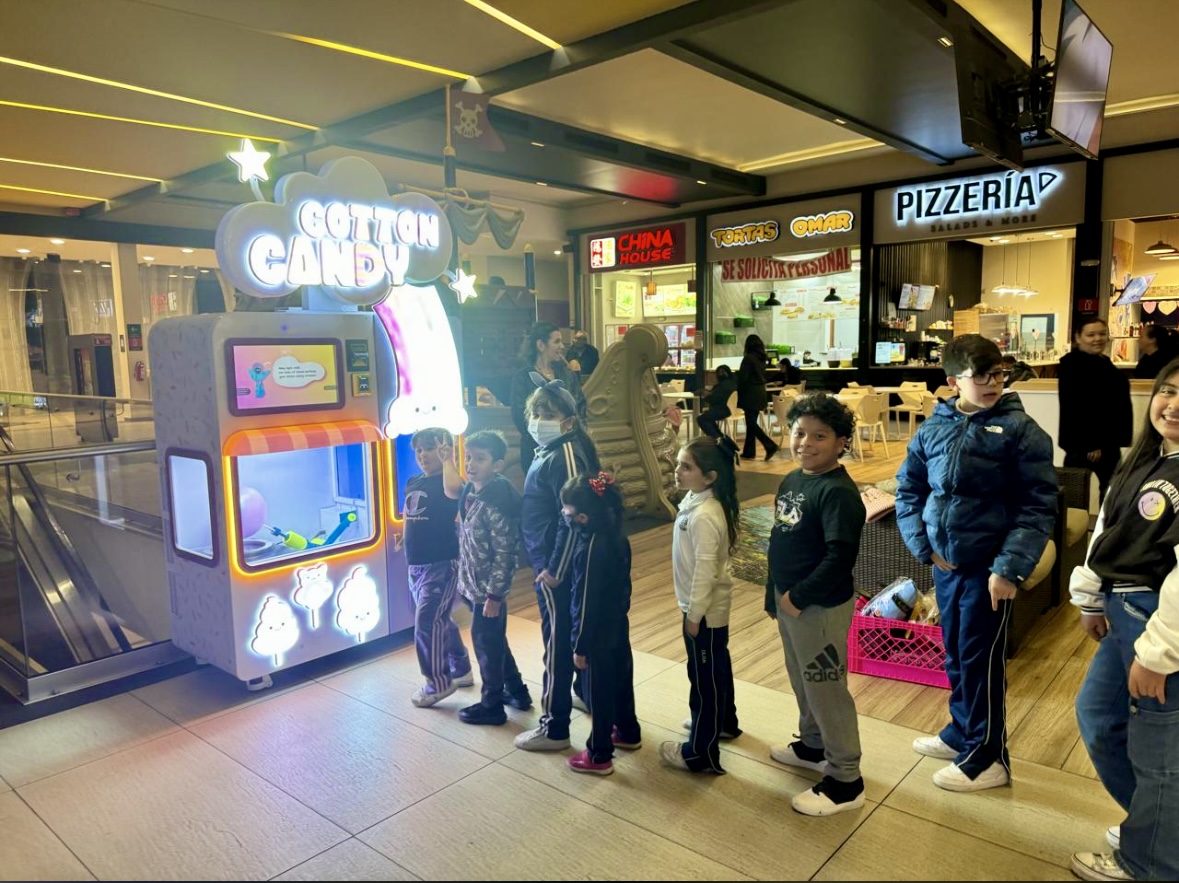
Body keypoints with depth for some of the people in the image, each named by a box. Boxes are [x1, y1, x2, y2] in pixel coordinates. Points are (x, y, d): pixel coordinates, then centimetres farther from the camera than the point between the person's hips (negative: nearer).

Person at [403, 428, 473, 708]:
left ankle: (438, 682, 10)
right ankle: (461, 670, 35)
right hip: (416, 566, 8)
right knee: (441, 621, 19)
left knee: (427, 623, -7)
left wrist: (448, 458, -31)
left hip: (441, 565, -8)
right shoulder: (413, 484, 11)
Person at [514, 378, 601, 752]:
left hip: (557, 567, -10)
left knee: (558, 643, -1)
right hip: (549, 562, 10)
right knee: (577, 636, 23)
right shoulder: (550, 450, 9)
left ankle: (555, 728, 10)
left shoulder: (566, 455, -20)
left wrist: (554, 570, -21)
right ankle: (587, 692, 42)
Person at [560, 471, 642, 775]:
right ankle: (628, 732, 43)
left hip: (598, 633, -8)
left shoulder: (590, 549, -28)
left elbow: (585, 602, -23)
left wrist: (580, 646, -15)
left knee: (599, 692, 6)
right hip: (618, 625, 9)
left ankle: (599, 756, 21)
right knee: (621, 679, 24)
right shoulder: (616, 536, -3)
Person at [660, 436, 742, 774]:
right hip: (709, 604, 10)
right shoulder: (696, 500, 2)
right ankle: (723, 722, 45)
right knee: (716, 667, 25)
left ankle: (701, 753, 17)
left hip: (705, 609, -10)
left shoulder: (704, 516, -29)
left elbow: (704, 570, -26)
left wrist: (694, 615, -19)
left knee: (704, 676, 3)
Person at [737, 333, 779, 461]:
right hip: (760, 393, 8)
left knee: (751, 423, -5)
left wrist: (740, 393, -1)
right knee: (752, 422, 12)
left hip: (750, 394, -8)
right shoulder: (762, 358, 10)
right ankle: (749, 451, 16)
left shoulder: (748, 358, -14)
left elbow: (743, 378, -14)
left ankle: (770, 446, -12)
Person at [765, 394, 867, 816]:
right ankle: (813, 745, 45)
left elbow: (840, 558, -28)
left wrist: (799, 597, -21)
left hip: (821, 607, -9)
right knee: (802, 681, 24)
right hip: (788, 601, 9)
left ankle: (845, 781, 19)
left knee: (827, 689, 3)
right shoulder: (790, 481, 6)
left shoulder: (838, 492, -22)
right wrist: (776, 594, 16)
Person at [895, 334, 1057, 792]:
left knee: (982, 660, 4)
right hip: (945, 565, 5)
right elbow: (908, 490, 10)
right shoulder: (932, 429, 3)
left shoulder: (1020, 429, -9)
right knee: (955, 654, 18)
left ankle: (987, 756, 22)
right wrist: (923, 545, 0)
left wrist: (1010, 566, -18)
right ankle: (962, 732, 38)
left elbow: (1039, 505, -12)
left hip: (990, 567, -4)